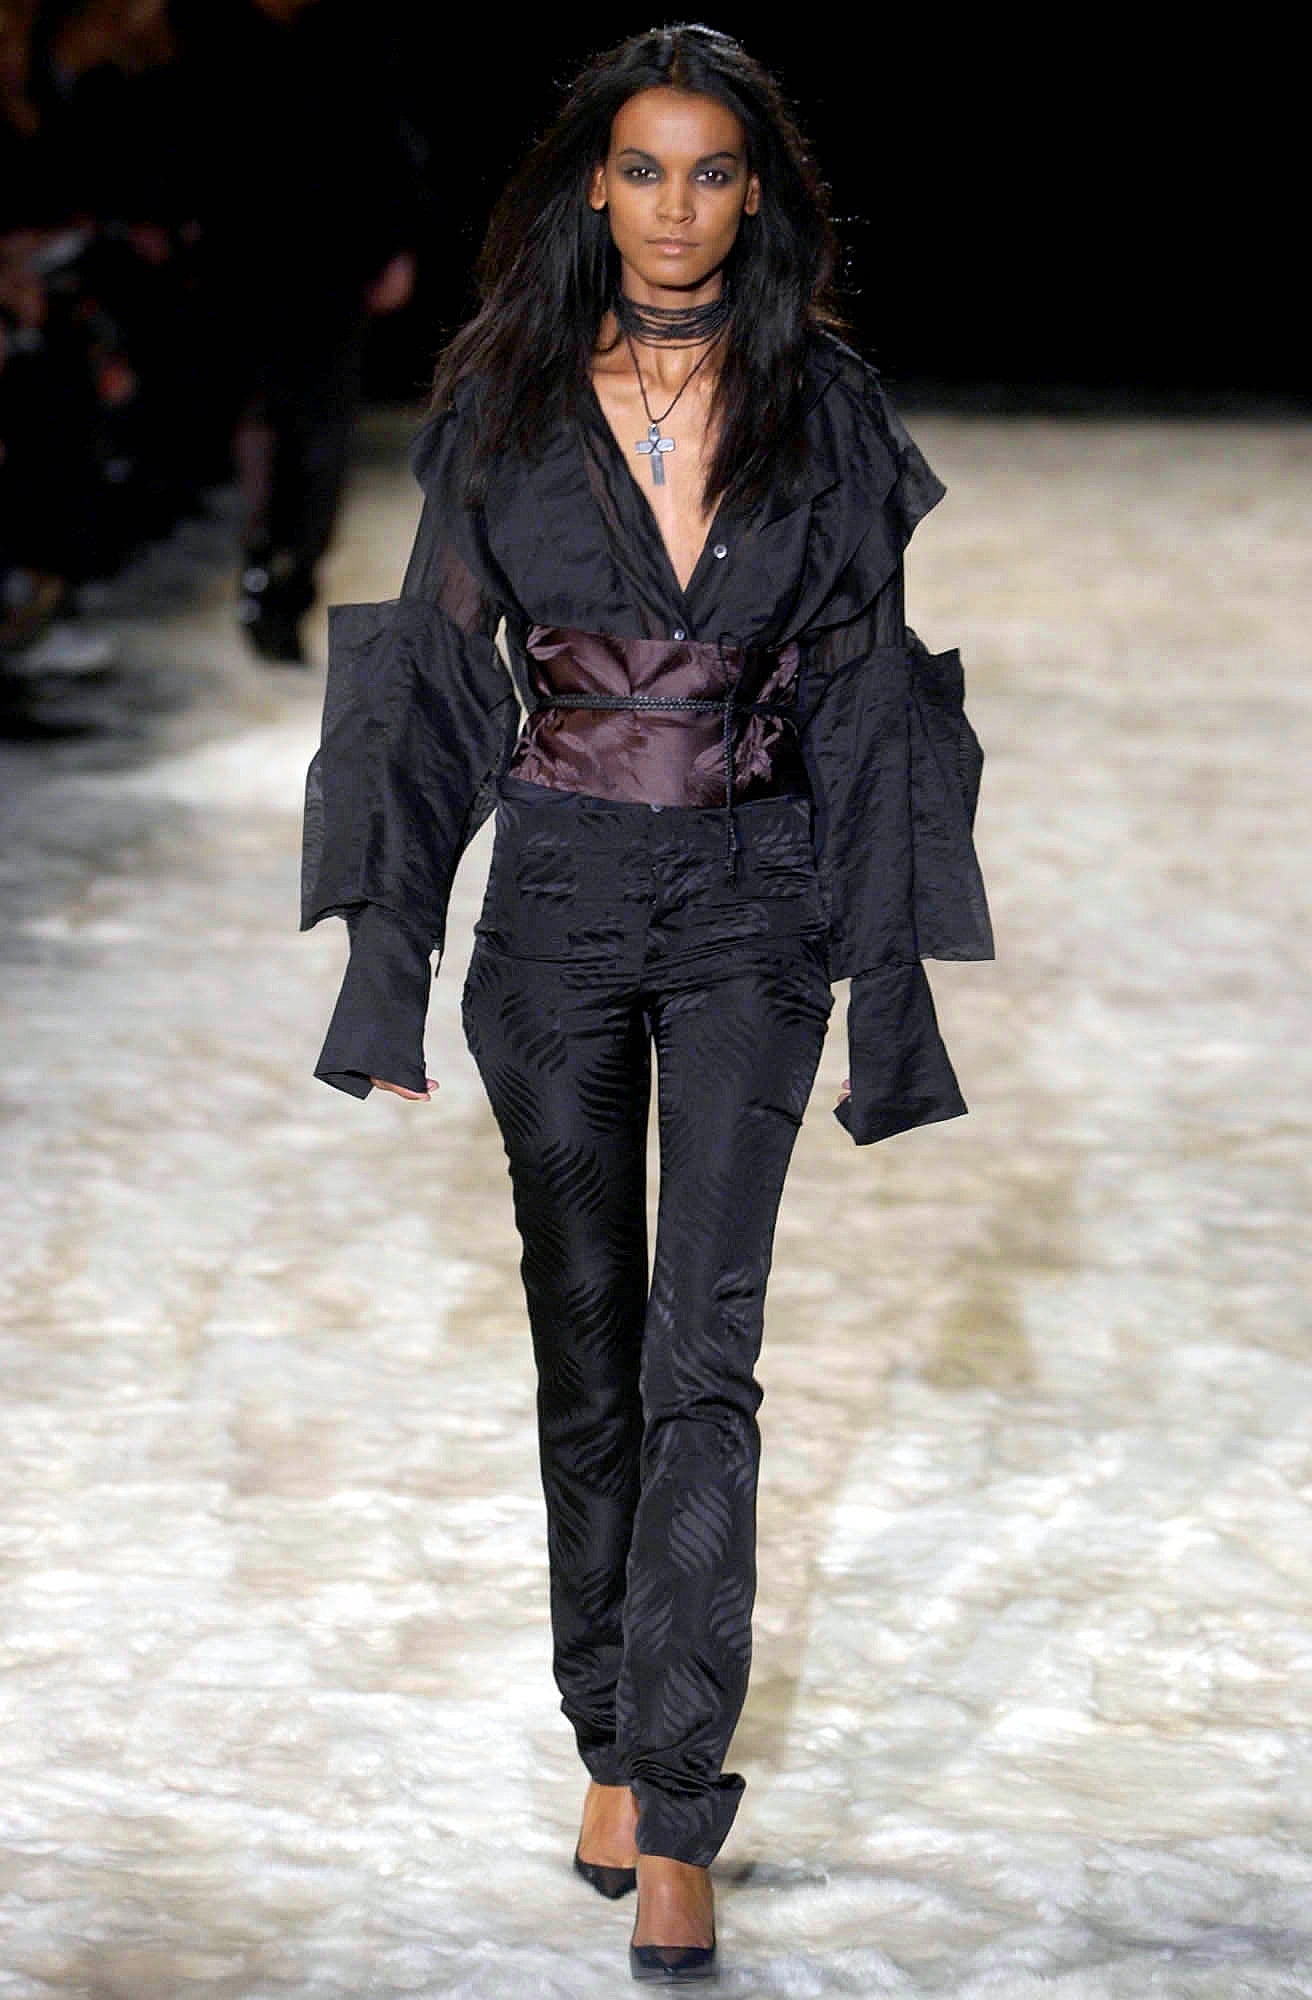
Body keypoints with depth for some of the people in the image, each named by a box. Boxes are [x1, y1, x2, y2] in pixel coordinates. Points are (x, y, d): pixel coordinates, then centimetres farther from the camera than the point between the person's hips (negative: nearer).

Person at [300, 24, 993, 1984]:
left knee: (701, 1348, -11)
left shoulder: (825, 412, 0)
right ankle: (614, 1739, 24)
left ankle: (676, 1818, -10)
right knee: (586, 1341, 9)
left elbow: (871, 698, 3)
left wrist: (889, 978, 0)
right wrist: (390, 955, -1)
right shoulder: (504, 405, 1)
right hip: (557, 888, 2)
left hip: (754, 892, -1)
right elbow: (433, 681, 4)